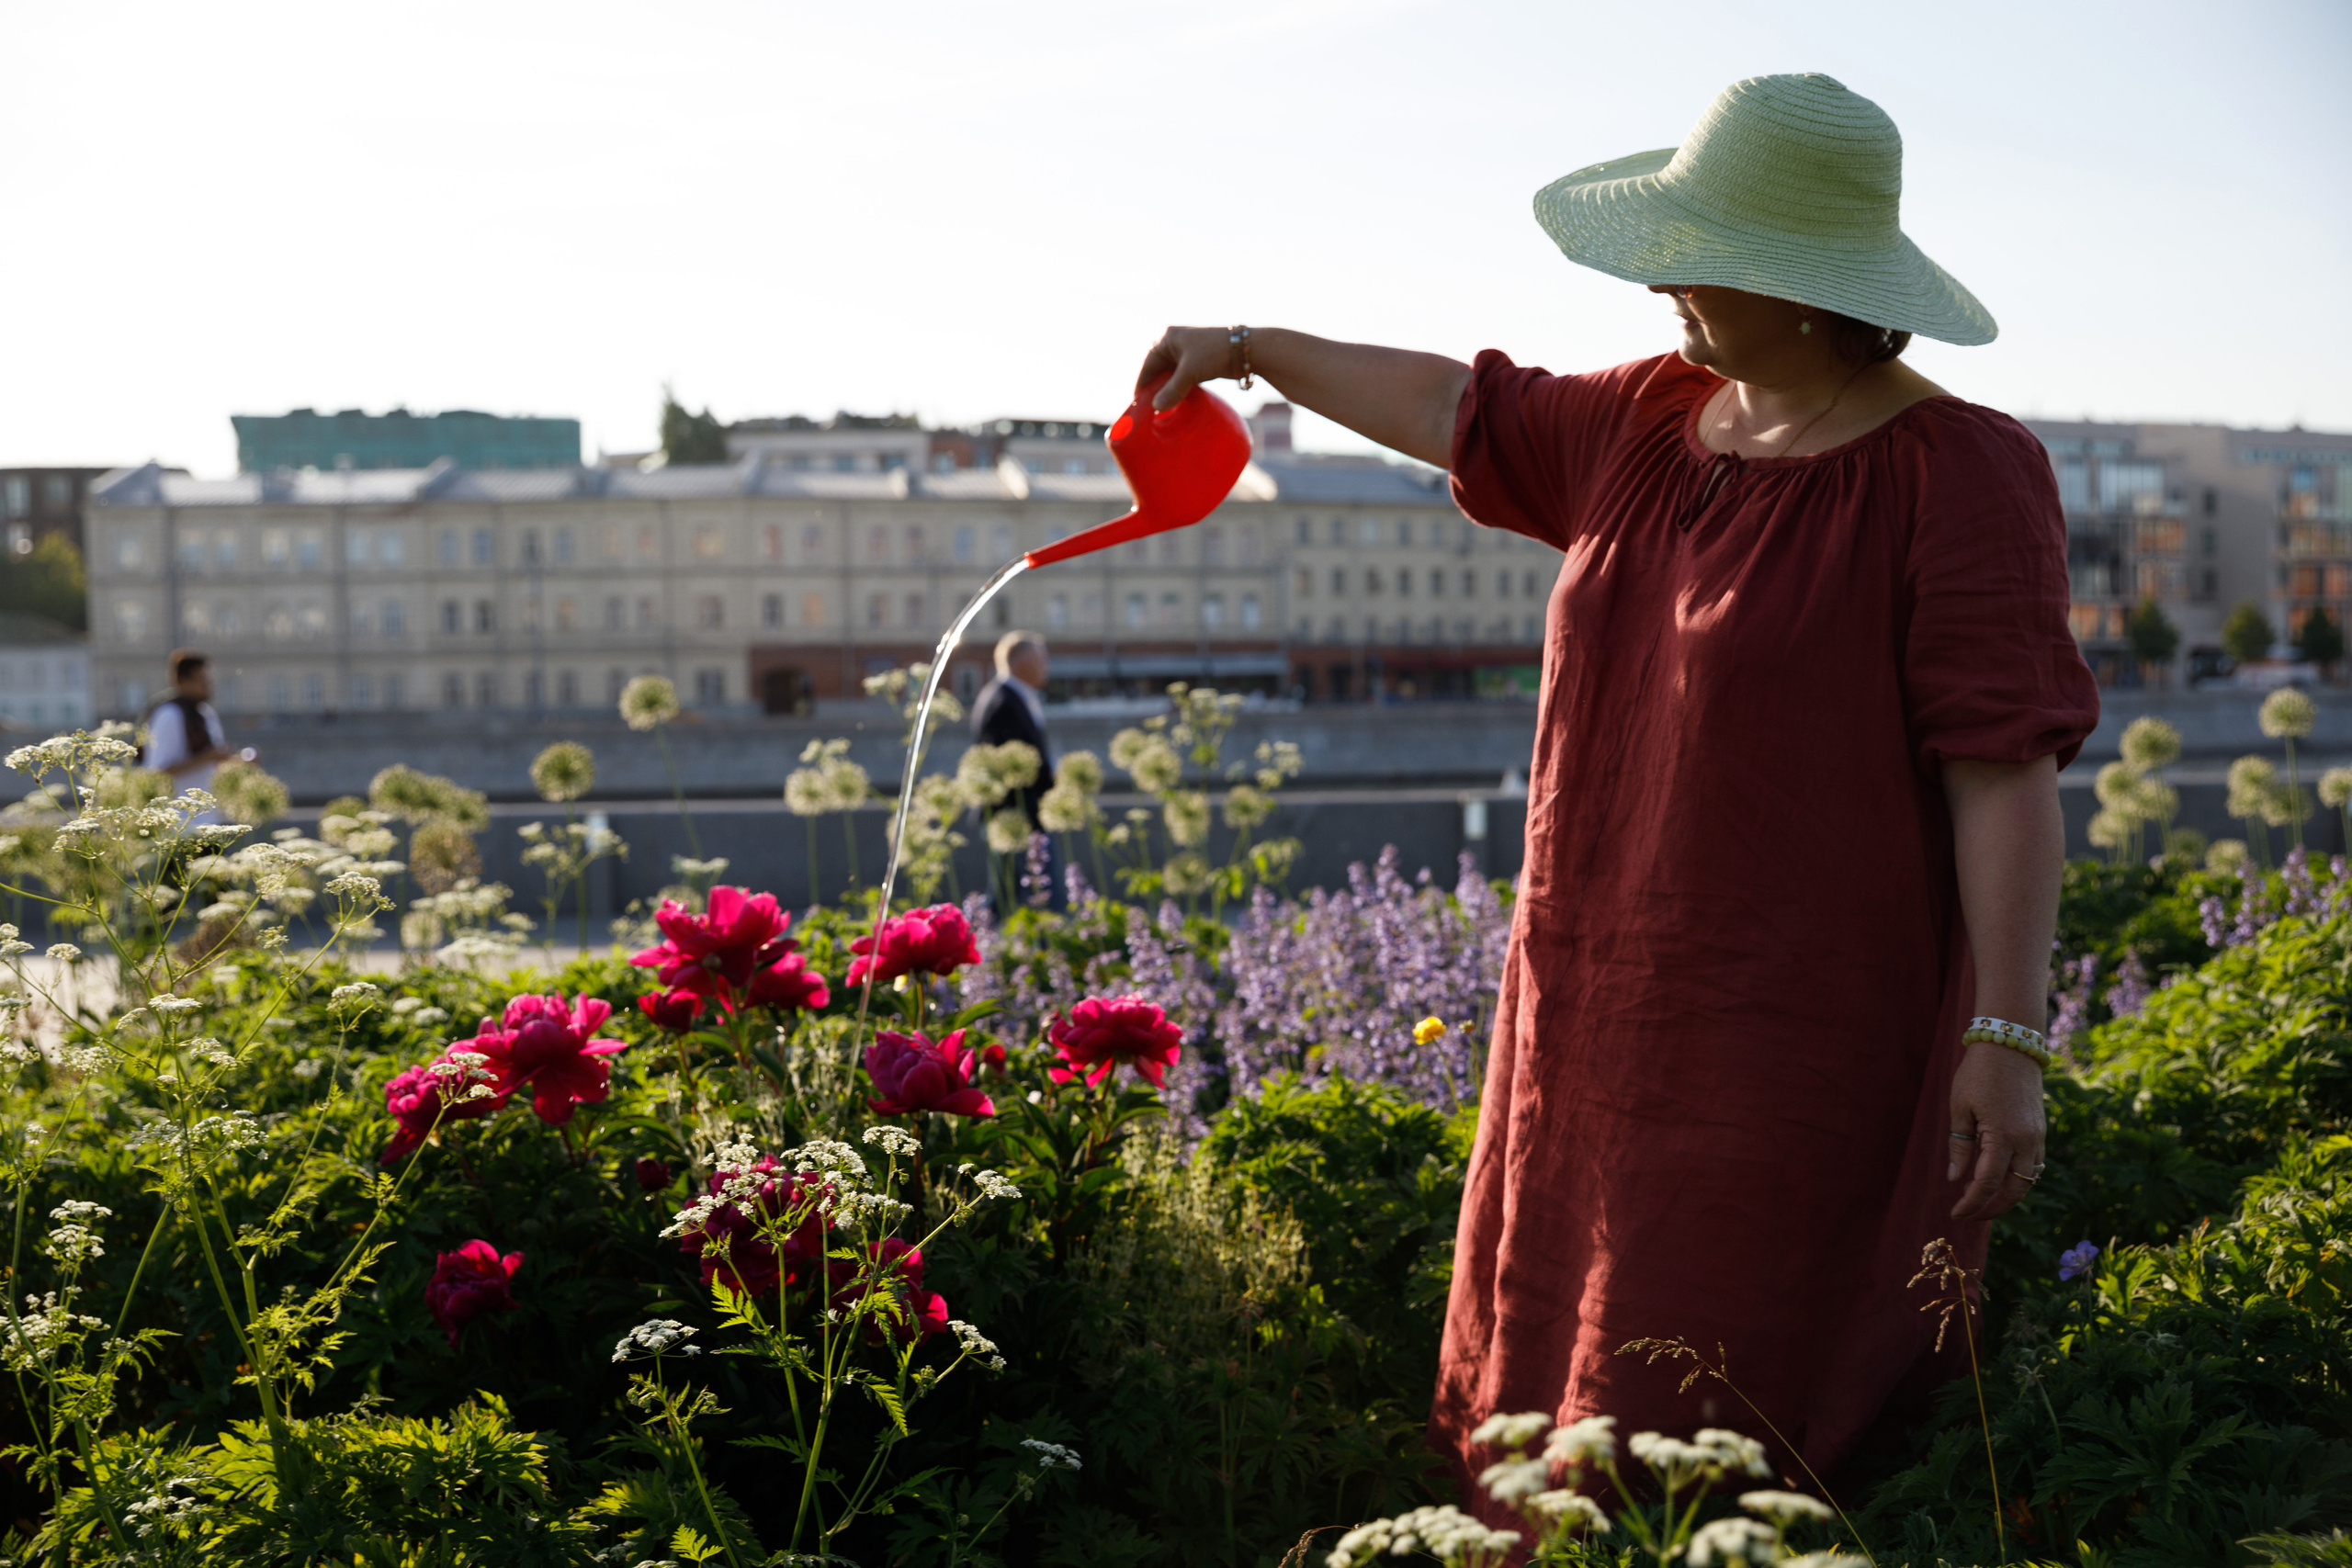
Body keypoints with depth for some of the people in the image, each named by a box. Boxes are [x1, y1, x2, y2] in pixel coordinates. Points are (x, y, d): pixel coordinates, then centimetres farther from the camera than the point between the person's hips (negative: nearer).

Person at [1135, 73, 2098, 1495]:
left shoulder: (1952, 474, -14)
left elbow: (2006, 765, -17)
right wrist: (1251, 348, 28)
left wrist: (2009, 1037, -20)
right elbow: (1462, 409, 23)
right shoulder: (1652, 427, 7)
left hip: (1805, 1032, -7)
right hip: (1608, 1006, 8)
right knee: (1573, 1381, 15)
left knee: (1735, 1421, -1)